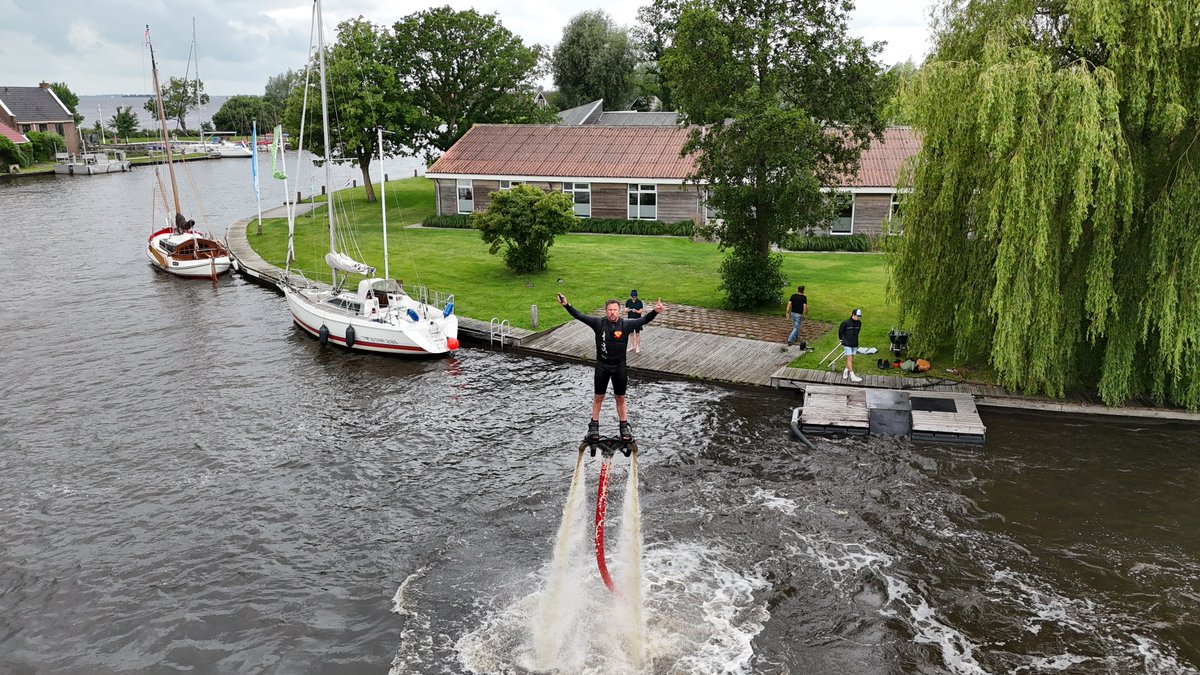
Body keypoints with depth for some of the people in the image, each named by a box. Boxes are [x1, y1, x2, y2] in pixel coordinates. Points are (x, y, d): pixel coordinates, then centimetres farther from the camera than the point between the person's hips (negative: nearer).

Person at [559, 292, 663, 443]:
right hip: (602, 367, 0)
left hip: (619, 367, 0)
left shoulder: (626, 325, -9)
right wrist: (566, 305, -23)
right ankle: (593, 427, 25)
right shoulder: (599, 323, -9)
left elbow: (644, 320, -17)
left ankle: (624, 427, 26)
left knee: (620, 399, 13)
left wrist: (655, 311, -34)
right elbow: (580, 316, -11)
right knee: (598, 398, 12)